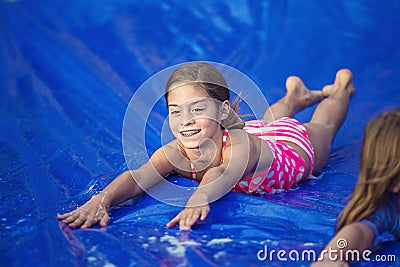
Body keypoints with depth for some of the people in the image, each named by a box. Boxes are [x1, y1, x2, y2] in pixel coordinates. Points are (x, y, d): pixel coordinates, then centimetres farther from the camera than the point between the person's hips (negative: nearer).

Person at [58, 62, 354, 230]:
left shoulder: (241, 144, -53)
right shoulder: (174, 153, -42)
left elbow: (223, 173, -74)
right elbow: (138, 177, -57)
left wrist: (200, 197, -96)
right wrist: (102, 199, -78)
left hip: (296, 143, -3)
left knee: (324, 124, 33)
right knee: (267, 121, 41)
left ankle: (340, 90, 65)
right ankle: (297, 96, 72)